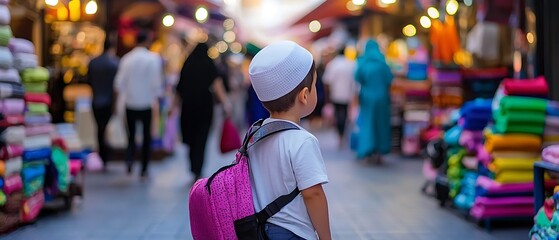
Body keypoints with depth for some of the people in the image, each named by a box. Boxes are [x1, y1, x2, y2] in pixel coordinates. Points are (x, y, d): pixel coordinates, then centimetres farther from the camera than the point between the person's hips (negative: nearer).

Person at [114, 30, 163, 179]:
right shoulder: (153, 58, -11)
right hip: (147, 103, -2)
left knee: (132, 135, 16)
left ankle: (129, 158, -10)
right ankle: (144, 170, 13)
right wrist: (158, 94, 5)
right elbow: (157, 81, -13)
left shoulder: (126, 59, -1)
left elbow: (119, 83, 1)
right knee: (147, 137, 10)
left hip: (130, 102, 2)